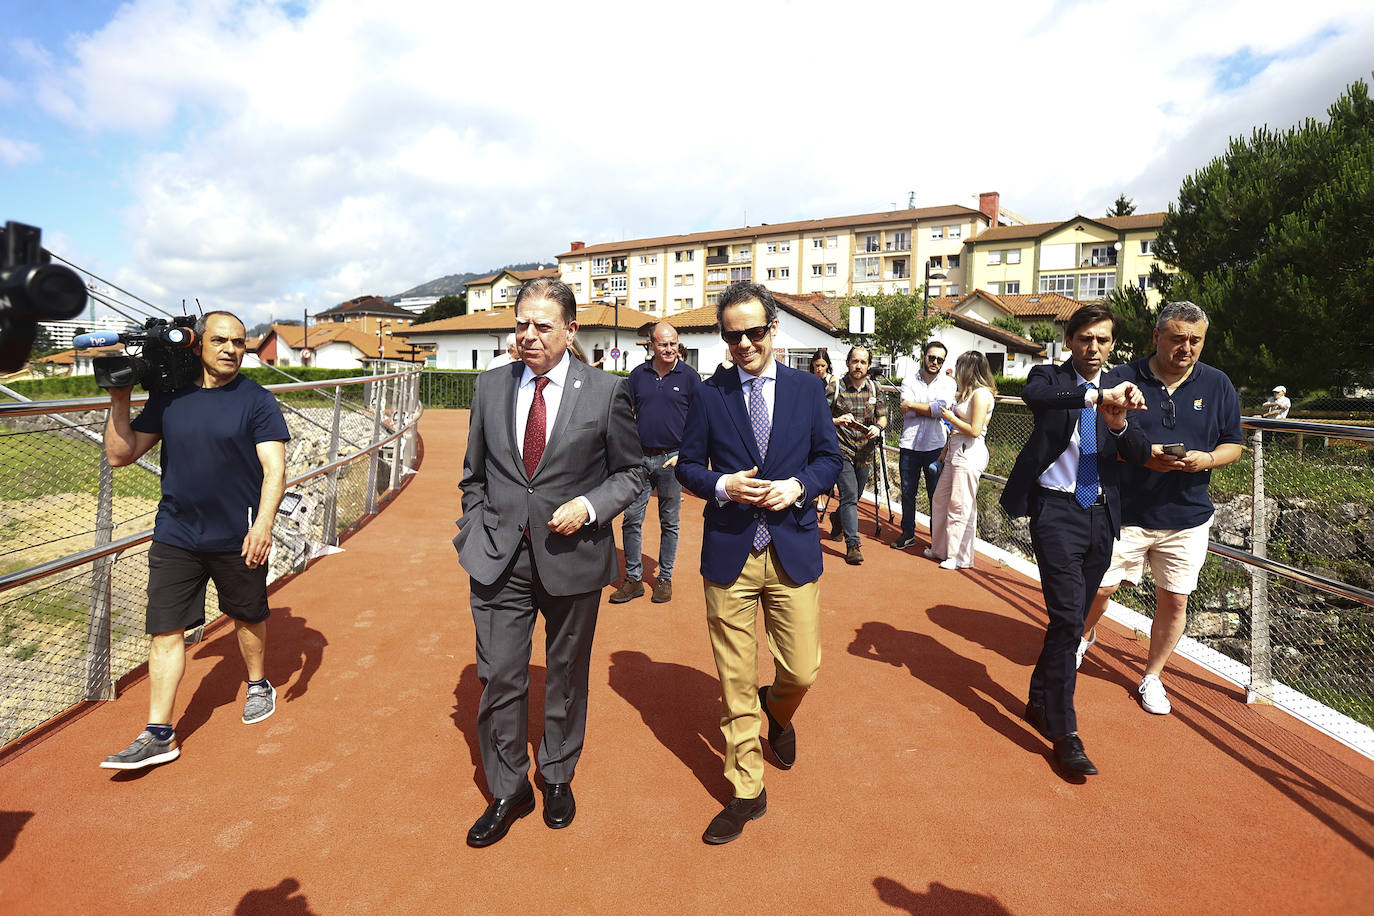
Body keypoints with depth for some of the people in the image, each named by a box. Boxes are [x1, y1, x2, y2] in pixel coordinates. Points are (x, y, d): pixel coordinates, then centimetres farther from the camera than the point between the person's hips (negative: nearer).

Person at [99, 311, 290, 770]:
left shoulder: (256, 400, -6)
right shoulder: (168, 397, 4)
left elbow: (274, 469, -14)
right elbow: (120, 455, 8)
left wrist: (263, 524, -27)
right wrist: (120, 400, -3)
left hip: (239, 538, -2)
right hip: (175, 538, 3)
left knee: (248, 616, 15)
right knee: (165, 630, 2)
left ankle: (258, 684, 41)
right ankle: (159, 735, 13)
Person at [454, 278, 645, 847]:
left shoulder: (605, 392, -6)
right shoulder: (490, 387, 4)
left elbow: (631, 472, 1)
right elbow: (474, 473, 13)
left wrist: (590, 506, -15)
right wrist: (475, 531, 5)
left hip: (572, 555, -2)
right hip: (499, 558, 2)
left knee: (567, 676, 15)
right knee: (499, 677, 6)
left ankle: (558, 777, 39)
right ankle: (507, 791, 29)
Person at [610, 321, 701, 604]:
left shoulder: (689, 376, 0)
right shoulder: (638, 374, 6)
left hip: (672, 459, -2)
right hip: (640, 457, 2)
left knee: (669, 523, 8)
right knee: (631, 519, 2)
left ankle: (665, 578, 21)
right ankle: (633, 578, 14)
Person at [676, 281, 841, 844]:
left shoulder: (808, 388, 5)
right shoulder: (708, 395, 3)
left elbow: (830, 457, 8)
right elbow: (687, 465, 6)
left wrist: (798, 486, -11)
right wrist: (723, 486, -14)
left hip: (793, 549, 1)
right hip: (729, 552, 0)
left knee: (802, 671, 5)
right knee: (736, 682, 7)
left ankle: (777, 713, 43)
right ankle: (746, 792, 26)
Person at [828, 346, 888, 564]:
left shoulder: (874, 388, 8)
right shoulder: (836, 388, -4)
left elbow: (882, 416, 11)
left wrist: (877, 427, -11)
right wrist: (838, 420, -23)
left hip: (865, 452, 5)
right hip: (843, 450, -5)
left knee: (855, 496, 17)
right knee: (850, 497, -13)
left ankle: (837, 519, 47)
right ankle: (852, 544, -11)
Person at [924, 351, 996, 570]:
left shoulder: (981, 394, -12)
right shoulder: (968, 393, 17)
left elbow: (974, 430, -18)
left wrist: (951, 418, -7)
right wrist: (945, 452, 19)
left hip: (969, 454, -10)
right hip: (955, 451, 10)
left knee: (961, 506, -4)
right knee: (940, 500, 13)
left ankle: (961, 557, 7)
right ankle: (941, 549, 25)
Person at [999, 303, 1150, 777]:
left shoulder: (1118, 390, 11)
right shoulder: (1050, 377, -1)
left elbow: (1141, 453, 0)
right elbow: (1032, 394, -27)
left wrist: (1118, 423, -21)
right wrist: (1097, 395, -40)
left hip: (1101, 517, 5)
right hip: (1057, 511, -5)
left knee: (1072, 620, 14)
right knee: (1067, 617, -12)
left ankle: (1040, 702, 32)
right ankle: (1064, 731, -1)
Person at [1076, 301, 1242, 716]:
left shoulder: (1218, 385, 4)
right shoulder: (1123, 379, -4)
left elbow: (1232, 445, 9)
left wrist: (1207, 459, -13)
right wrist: (1142, 454, -19)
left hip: (1187, 516, 2)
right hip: (1125, 512, -2)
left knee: (1174, 601, 8)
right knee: (1099, 587, 2)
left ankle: (1152, 677, 28)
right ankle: (1085, 637, 35)